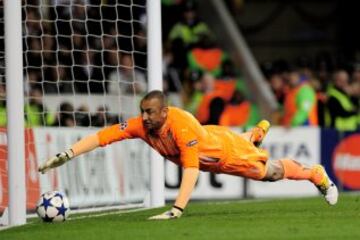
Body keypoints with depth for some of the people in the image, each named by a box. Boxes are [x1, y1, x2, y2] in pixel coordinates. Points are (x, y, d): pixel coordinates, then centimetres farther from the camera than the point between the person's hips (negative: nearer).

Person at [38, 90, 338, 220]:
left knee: (270, 171, 14)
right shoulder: (141, 124, -32)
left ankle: (318, 175, 40)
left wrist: (176, 210, -60)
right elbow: (103, 135, -36)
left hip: (227, 151, -6)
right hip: (208, 139, 6)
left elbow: (191, 169, -53)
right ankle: (257, 133, 73)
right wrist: (66, 155, -47)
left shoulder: (183, 126, -48)